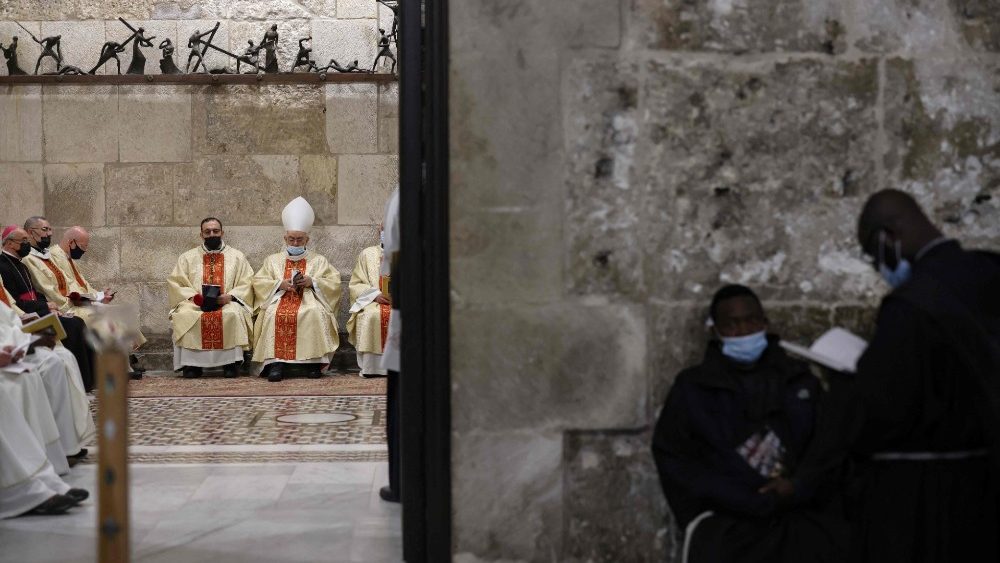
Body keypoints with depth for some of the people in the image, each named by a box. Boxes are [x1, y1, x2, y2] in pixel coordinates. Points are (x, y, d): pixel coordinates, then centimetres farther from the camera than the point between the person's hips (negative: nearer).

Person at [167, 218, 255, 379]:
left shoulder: (237, 257, 16)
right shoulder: (187, 257, 18)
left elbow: (246, 283, 7)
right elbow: (175, 282, 9)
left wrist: (230, 296, -12)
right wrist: (192, 296, -10)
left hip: (228, 303, -1)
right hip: (195, 304, 1)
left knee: (232, 314, -37)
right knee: (185, 316, -34)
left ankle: (231, 362, -30)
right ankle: (190, 363, -28)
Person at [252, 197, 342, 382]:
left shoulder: (318, 261, 21)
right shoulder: (273, 260, 23)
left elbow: (334, 282, 9)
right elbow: (258, 282, 11)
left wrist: (313, 282, -7)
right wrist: (279, 284, -6)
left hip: (310, 300, -1)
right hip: (280, 300, 1)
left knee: (316, 313, -37)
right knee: (274, 314, -35)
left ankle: (315, 360, -33)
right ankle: (275, 361, -40)